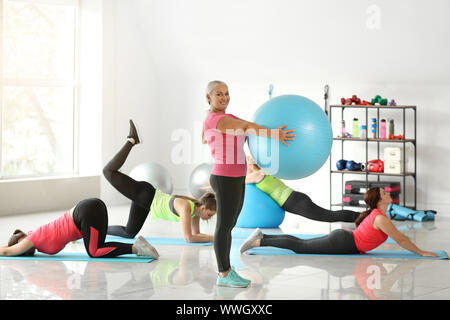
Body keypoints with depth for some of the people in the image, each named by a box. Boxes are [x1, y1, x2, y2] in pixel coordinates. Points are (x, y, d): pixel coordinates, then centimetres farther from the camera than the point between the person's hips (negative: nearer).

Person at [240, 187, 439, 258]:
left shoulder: (376, 213, 15)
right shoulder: (382, 218, -15)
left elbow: (399, 237, 29)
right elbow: (401, 240, -13)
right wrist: (421, 253, -5)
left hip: (341, 237, 8)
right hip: (341, 244, -8)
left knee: (301, 244, 12)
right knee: (300, 247, -7)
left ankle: (263, 237, 12)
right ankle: (259, 242, -9)